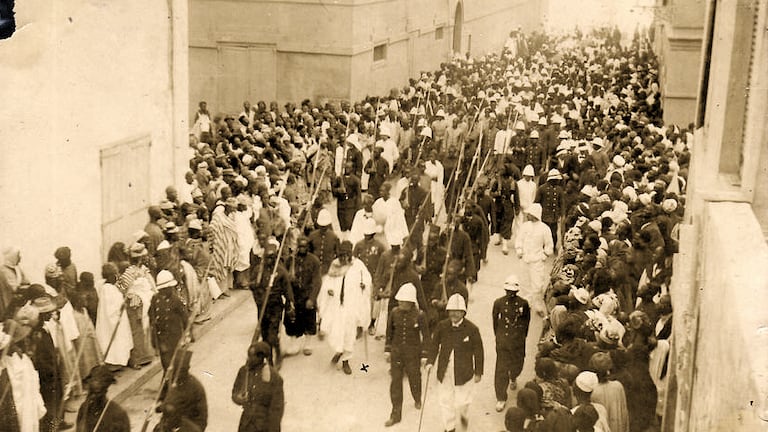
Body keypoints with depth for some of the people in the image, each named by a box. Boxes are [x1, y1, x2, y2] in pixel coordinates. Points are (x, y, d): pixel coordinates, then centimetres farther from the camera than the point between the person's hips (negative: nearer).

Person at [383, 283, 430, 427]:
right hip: (396, 352, 2)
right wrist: (387, 350, 7)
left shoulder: (419, 315, -15)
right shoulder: (394, 312, -7)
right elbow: (389, 332, 6)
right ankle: (396, 415, 13)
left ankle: (417, 399, 49)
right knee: (395, 382, 3)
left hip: (413, 353, -2)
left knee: (414, 379, 15)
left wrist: (424, 355, -5)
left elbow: (425, 336, -6)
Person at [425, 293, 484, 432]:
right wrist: (430, 362, -8)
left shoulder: (472, 329, -12)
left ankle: (464, 415, 40)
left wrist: (478, 372, 0)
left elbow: (478, 352, -4)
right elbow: (434, 345, 5)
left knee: (462, 401, 4)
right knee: (445, 400, 11)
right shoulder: (442, 326, -4)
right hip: (444, 371, 3)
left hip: (464, 372, -2)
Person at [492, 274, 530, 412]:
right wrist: (498, 336, 9)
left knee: (517, 364, 16)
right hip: (502, 341, -1)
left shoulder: (523, 304, -8)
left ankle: (513, 378, 53)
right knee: (501, 369, -3)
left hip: (517, 342, 1)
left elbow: (526, 321, 6)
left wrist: (522, 336, 8)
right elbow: (494, 320, 5)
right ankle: (500, 398, 5)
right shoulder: (498, 303, -7)